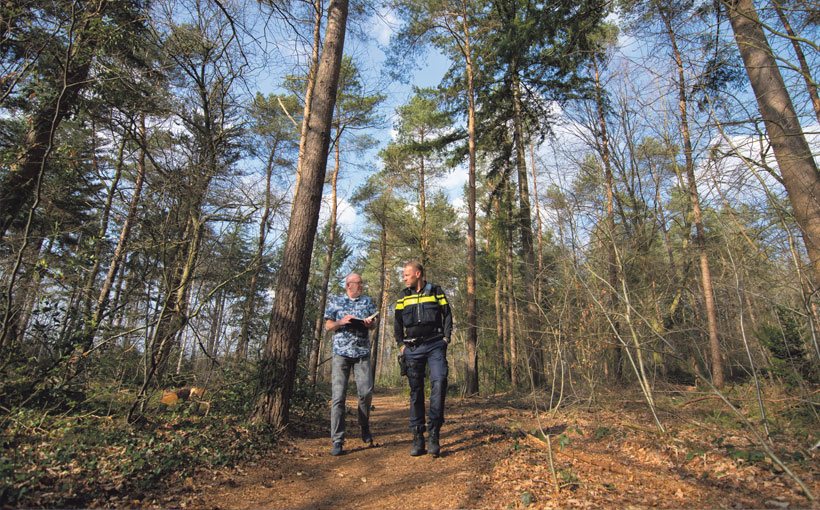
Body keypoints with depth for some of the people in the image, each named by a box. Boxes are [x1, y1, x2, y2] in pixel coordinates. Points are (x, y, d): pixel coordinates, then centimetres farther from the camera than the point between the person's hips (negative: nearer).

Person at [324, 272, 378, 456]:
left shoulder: (367, 301, 17)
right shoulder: (335, 301, 12)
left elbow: (373, 325, 16)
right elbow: (328, 326, 9)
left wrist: (369, 323, -7)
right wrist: (342, 321, -10)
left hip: (362, 352, 2)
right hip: (341, 352, -1)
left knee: (366, 391, -6)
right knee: (338, 395, -7)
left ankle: (364, 426, 20)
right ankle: (337, 441, -1)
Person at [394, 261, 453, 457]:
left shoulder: (436, 291, 7)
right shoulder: (403, 296, 13)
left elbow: (447, 315, 9)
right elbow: (398, 322, 17)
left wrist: (446, 338, -1)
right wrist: (401, 345, 7)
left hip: (435, 345, -2)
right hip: (413, 348, 2)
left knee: (439, 383, -17)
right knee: (415, 391, 3)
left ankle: (433, 434, -10)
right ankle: (417, 437, 9)